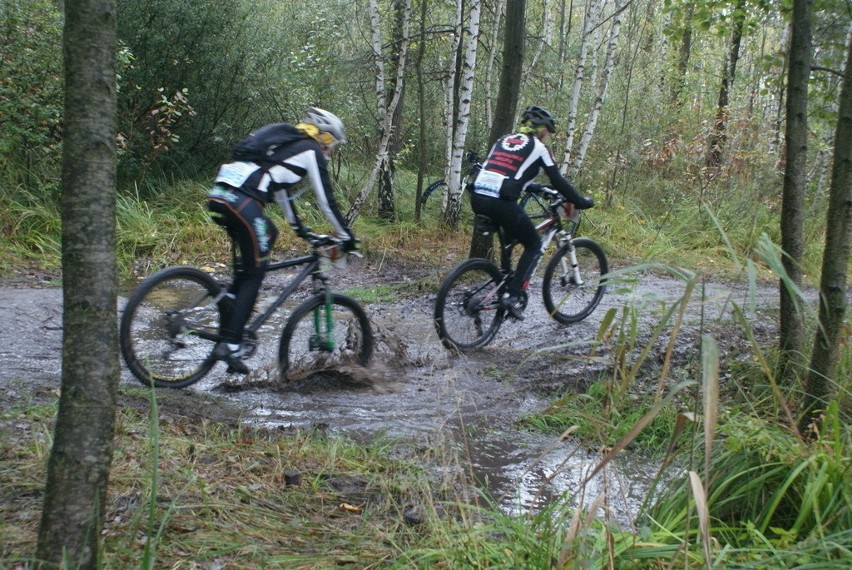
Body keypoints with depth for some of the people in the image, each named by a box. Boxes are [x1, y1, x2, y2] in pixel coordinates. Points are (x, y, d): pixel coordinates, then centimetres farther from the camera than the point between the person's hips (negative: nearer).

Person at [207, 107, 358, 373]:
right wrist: (346, 236, 15)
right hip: (241, 202, -8)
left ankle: (230, 299, 13)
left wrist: (298, 226, 48)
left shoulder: (285, 143, 31)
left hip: (218, 195, 8)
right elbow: (326, 200, 6)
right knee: (255, 272, 2)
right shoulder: (311, 151, 8)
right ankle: (230, 344, -3)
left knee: (269, 234, 27)